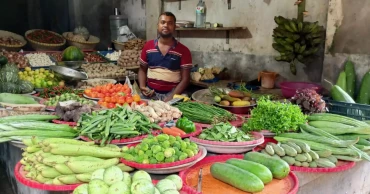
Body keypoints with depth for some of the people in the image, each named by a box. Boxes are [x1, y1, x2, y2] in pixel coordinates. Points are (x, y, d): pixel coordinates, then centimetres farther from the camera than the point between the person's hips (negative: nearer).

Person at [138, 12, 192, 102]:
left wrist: (172, 97, -16)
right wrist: (142, 87, -2)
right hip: (150, 93, 2)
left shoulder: (183, 50, -3)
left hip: (171, 94, -1)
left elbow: (185, 78, -4)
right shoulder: (148, 46, 6)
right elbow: (142, 69, 16)